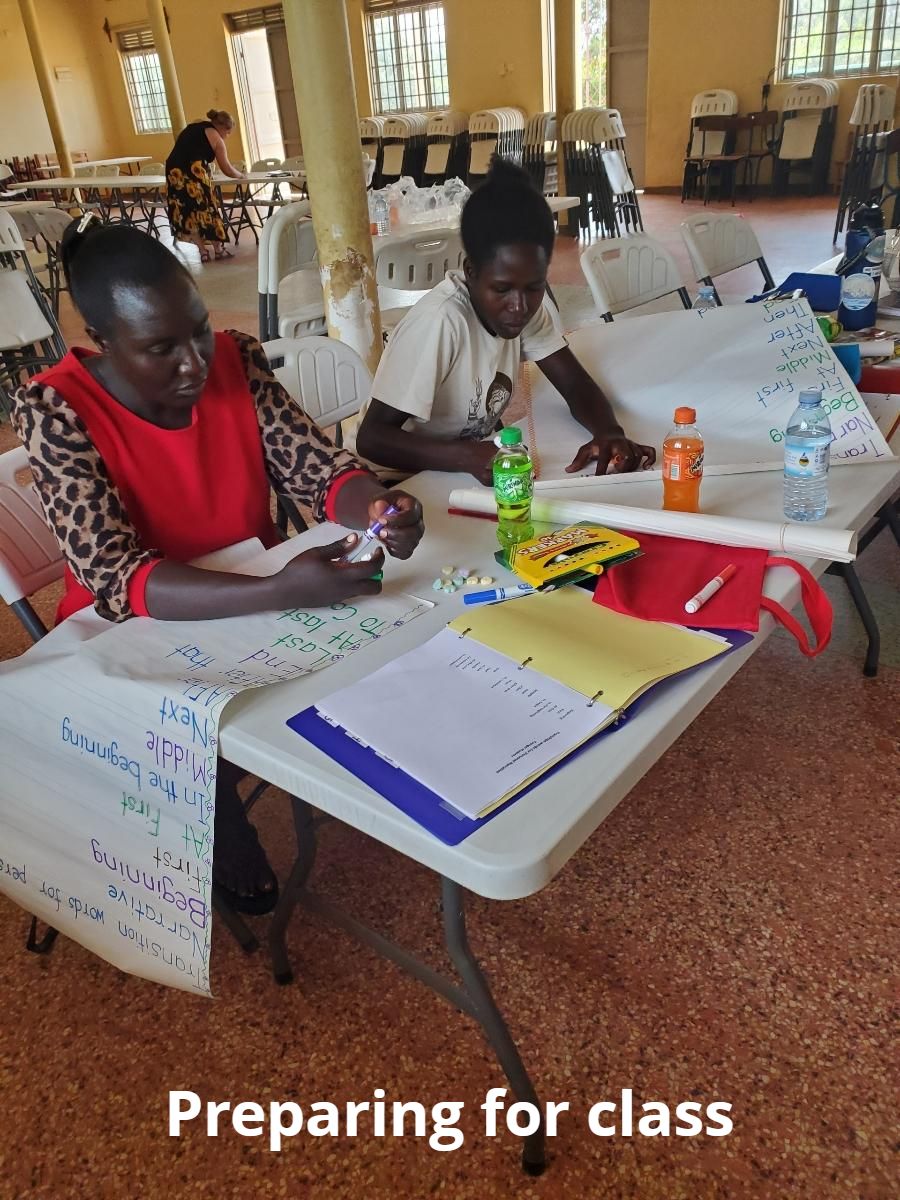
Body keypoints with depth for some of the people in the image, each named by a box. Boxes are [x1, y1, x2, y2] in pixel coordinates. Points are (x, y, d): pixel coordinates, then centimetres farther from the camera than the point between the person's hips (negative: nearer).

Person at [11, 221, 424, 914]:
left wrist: (376, 507, -32)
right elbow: (115, 578, -30)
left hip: (259, 597, 4)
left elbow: (317, 467, -8)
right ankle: (231, 850, 7)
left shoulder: (235, 360, -9)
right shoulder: (56, 412, -21)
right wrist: (282, 593, -44)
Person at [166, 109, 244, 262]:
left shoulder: (194, 126, 24)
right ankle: (219, 249, 17)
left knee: (187, 213, 11)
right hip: (193, 172, -6)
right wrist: (240, 175, 29)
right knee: (207, 209, 8)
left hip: (174, 171, 6)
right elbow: (227, 170, 9)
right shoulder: (216, 138, 6)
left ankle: (203, 252, 13)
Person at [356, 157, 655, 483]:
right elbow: (371, 437, -25)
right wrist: (467, 457, -38)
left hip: (483, 462, 6)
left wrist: (608, 431, -24)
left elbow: (575, 384, -3)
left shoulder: (528, 301, -8)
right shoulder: (438, 322, -25)